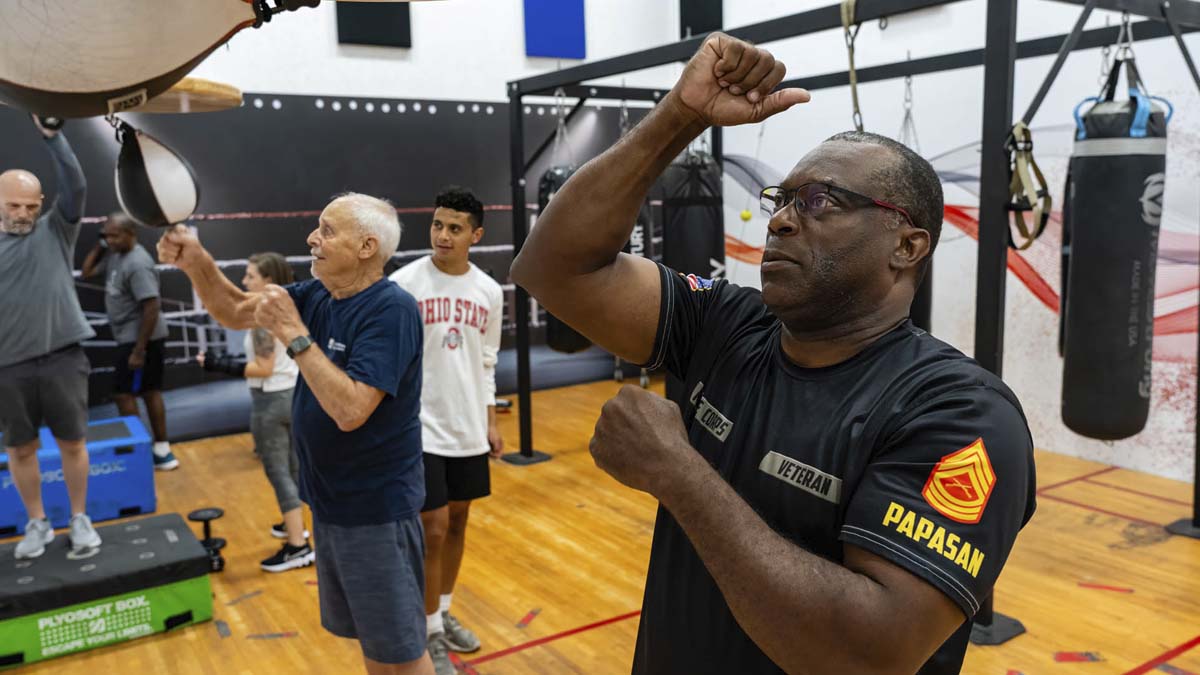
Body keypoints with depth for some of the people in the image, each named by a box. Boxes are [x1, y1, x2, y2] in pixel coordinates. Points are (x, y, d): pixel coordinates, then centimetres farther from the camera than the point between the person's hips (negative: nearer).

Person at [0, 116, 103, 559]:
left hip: (62, 357, -1)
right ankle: (38, 524, 27)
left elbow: (76, 185, -11)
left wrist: (53, 137, -17)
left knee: (72, 443, 7)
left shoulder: (56, 230, 4)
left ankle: (80, 519, 22)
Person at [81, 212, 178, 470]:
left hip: (140, 339, -10)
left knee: (124, 394, -3)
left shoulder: (137, 264, -22)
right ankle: (162, 450, 17)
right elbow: (87, 272, 20)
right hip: (131, 338, 10)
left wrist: (139, 350, -24)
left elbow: (152, 308, -25)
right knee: (150, 392, 11)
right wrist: (99, 245, 7)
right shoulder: (114, 254, 8)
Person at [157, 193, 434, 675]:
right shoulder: (318, 296, 3)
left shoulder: (391, 310, -22)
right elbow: (235, 312, 10)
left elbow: (350, 411, -30)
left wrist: (294, 335, -27)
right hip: (330, 500, 8)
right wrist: (197, 263, -8)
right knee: (367, 635, 23)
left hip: (375, 507, -8)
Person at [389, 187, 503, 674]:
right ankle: (429, 634, 16)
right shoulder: (403, 284, -11)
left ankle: (443, 614, 32)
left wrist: (490, 421, 11)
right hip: (420, 430, -5)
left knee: (457, 523, 14)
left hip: (468, 431, 5)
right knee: (432, 531, -1)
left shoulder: (489, 292, 3)